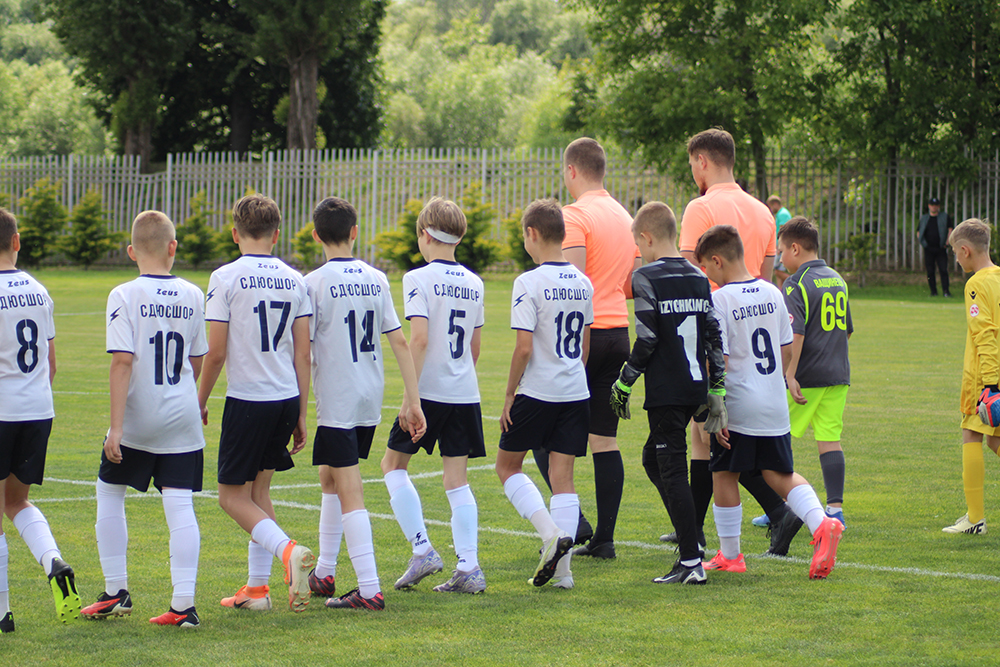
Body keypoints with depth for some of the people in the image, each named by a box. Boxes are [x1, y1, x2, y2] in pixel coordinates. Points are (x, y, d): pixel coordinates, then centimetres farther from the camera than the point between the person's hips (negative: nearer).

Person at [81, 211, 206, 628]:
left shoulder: (125, 296, -11)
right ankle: (184, 604, -4)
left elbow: (122, 362, -17)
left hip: (138, 420, -3)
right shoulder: (193, 297, 3)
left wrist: (115, 427, -17)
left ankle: (116, 592, 17)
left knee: (109, 495, 16)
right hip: (182, 421, 3)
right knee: (180, 506, 1)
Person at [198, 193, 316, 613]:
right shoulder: (294, 280, 5)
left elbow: (215, 352, -10)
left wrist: (200, 401, 5)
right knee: (259, 488, 17)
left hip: (247, 398, -5)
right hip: (286, 397, 5)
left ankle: (287, 550, -21)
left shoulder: (226, 278, -8)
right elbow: (303, 353, 6)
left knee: (232, 496, 3)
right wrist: (300, 414, 13)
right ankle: (257, 587, 16)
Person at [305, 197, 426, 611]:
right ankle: (324, 573, 31)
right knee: (330, 477, 23)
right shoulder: (376, 280, 6)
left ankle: (369, 590, -16)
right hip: (371, 400, 6)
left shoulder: (314, 284, -9)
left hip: (336, 401, -6)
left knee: (350, 494, -8)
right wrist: (412, 399, 8)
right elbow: (399, 342, 5)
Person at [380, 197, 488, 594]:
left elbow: (419, 338, -18)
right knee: (456, 477, 5)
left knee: (393, 463, 12)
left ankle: (422, 550, 3)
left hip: (429, 391, -5)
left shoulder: (419, 279, -9)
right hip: (465, 394, 5)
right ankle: (469, 569, -3)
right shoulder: (474, 283, 9)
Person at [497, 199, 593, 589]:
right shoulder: (583, 283, 7)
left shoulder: (529, 283, -13)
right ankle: (562, 569, 2)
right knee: (563, 477, 6)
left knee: (507, 466, 10)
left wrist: (509, 396, -7)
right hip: (576, 393, 6)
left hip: (537, 393, -6)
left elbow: (524, 348, -16)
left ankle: (550, 533, -9)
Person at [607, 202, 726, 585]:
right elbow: (714, 337, 11)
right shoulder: (698, 278, 11)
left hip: (665, 392, -7)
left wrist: (624, 383, -5)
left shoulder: (647, 278, -10)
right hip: (696, 389, 7)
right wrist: (716, 388, 16)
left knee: (672, 471, -5)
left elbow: (646, 340, -15)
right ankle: (691, 539, 17)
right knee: (654, 459, 20)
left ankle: (691, 562, -8)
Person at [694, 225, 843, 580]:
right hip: (775, 405, 6)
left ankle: (729, 555, 16)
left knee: (724, 475, 9)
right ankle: (822, 525, -12)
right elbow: (786, 350, 15)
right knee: (779, 473, 11)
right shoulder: (772, 293, 7)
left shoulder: (719, 300, -13)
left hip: (737, 407, -6)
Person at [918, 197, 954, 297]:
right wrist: (922, 242, 2)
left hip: (941, 248, -2)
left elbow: (950, 230, 5)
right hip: (928, 249, 2)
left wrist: (947, 243, -5)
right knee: (930, 271, 1)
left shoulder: (945, 217, 8)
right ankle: (933, 291, 7)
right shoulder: (924, 218, 14)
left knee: (943, 270, -10)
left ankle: (945, 291, -12)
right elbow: (918, 232, 18)